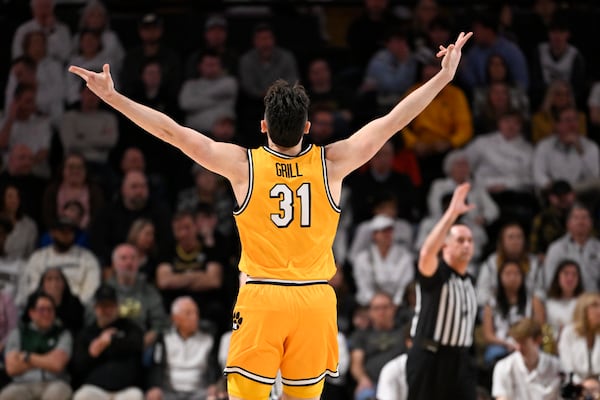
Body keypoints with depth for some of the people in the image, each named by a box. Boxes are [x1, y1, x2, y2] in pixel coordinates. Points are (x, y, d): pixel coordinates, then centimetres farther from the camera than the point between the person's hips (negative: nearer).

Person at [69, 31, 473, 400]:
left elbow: (172, 131, -5)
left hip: (261, 297, -1)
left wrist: (112, 96, -1)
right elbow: (392, 121, 2)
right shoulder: (332, 163, -3)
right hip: (314, 298, 2)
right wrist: (444, 76, 8)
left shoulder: (243, 164, -6)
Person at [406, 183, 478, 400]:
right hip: (429, 358, -7)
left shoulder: (468, 282, 15)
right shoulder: (435, 274, -10)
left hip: (459, 358, 7)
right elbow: (427, 252, -33)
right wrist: (452, 213, -37)